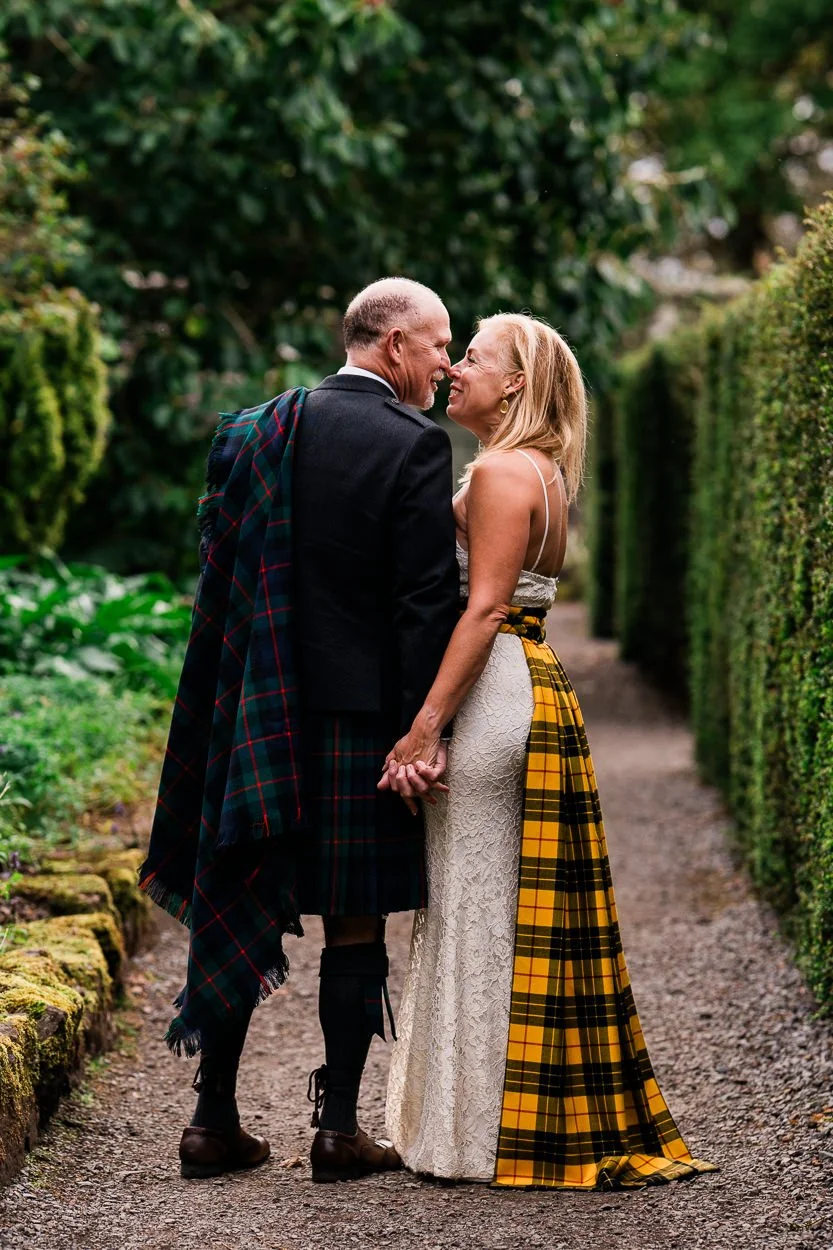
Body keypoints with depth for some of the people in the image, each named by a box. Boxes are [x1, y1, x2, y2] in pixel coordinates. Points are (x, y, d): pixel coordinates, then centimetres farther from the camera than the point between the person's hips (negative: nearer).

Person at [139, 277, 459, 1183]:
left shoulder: (263, 429, 8)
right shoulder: (415, 445, -9)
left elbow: (221, 574, 8)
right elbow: (425, 600, -14)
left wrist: (241, 699, 13)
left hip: (263, 710, 5)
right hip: (362, 714, -5)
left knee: (240, 912, 11)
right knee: (355, 925, 4)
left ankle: (216, 1119, 15)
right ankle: (338, 1128, 8)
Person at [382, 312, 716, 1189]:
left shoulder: (502, 470, -11)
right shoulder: (541, 473, 19)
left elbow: (485, 606, -18)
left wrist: (426, 723, -21)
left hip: (495, 693, -10)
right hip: (532, 690, 10)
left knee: (483, 909, -5)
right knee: (524, 911, 12)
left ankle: (488, 1133, 1)